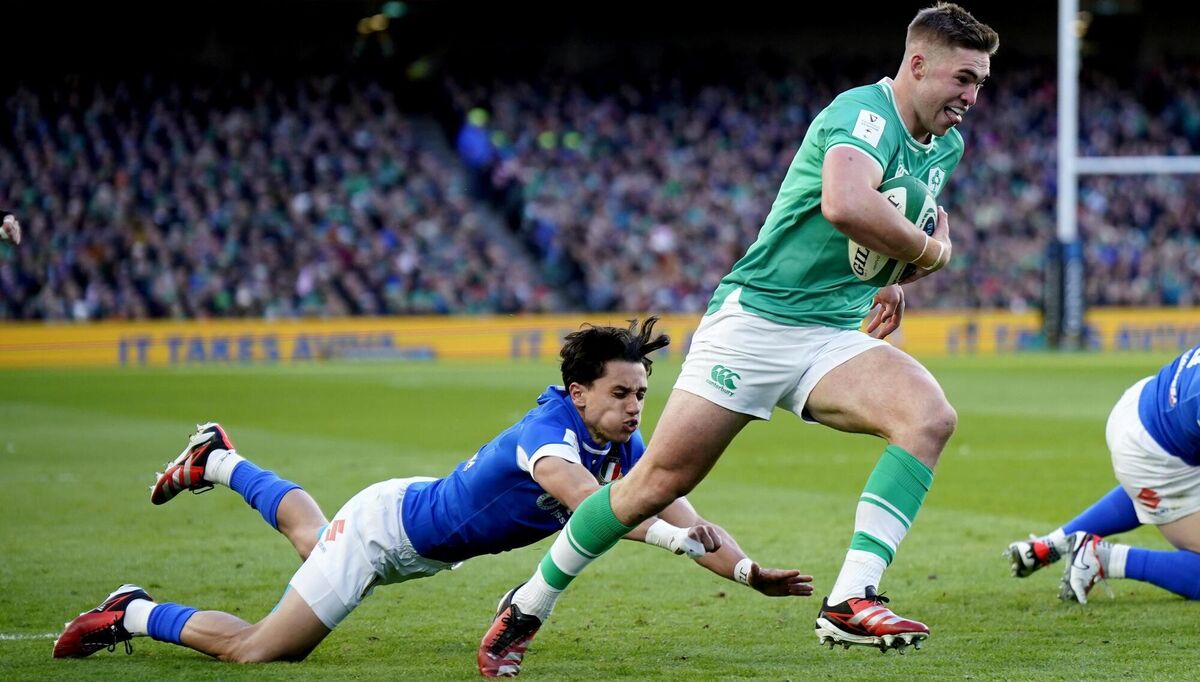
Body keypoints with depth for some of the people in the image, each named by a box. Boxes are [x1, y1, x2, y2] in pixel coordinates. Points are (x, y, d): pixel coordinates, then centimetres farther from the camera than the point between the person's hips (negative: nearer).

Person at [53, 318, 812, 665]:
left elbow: (683, 517, -18)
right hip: (385, 530, -8)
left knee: (314, 541, 38)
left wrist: (748, 571, -34)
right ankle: (134, 615, 14)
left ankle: (219, 461, 57)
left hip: (427, 540, 8)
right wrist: (672, 536, -69)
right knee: (256, 651, -7)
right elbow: (586, 502, -57)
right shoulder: (547, 435, -38)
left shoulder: (625, 449, -14)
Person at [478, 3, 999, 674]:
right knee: (660, 480, -3)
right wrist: (930, 251, -25)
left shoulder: (946, 146, 10)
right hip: (755, 318, -7)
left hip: (833, 337, 7)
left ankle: (851, 601, -28)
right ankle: (530, 604, 18)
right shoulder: (863, 113, -17)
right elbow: (844, 204, -40)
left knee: (931, 416, -22)